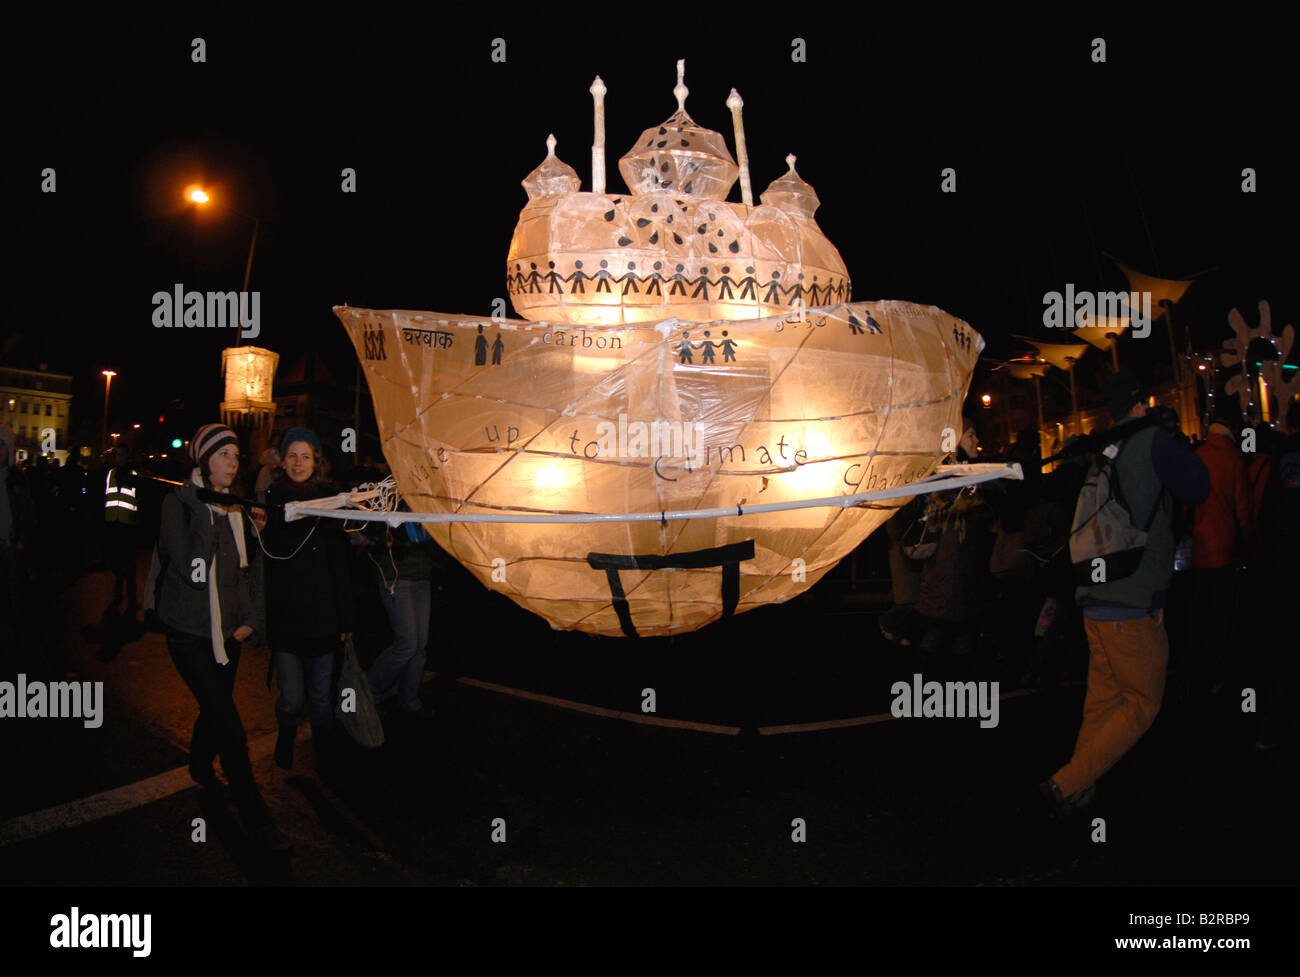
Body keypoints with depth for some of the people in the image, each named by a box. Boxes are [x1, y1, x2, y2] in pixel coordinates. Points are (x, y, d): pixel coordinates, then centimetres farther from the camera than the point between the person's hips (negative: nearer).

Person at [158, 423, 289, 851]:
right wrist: (211, 513, -25)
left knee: (216, 707, 19)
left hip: (229, 630, 6)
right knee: (229, 727, -9)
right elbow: (190, 567, -24)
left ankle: (201, 767, 48)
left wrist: (253, 619, 4)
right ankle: (255, 817, 0)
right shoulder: (179, 503, -10)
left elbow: (253, 566, 12)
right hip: (190, 632, -6)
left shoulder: (239, 505, 7)